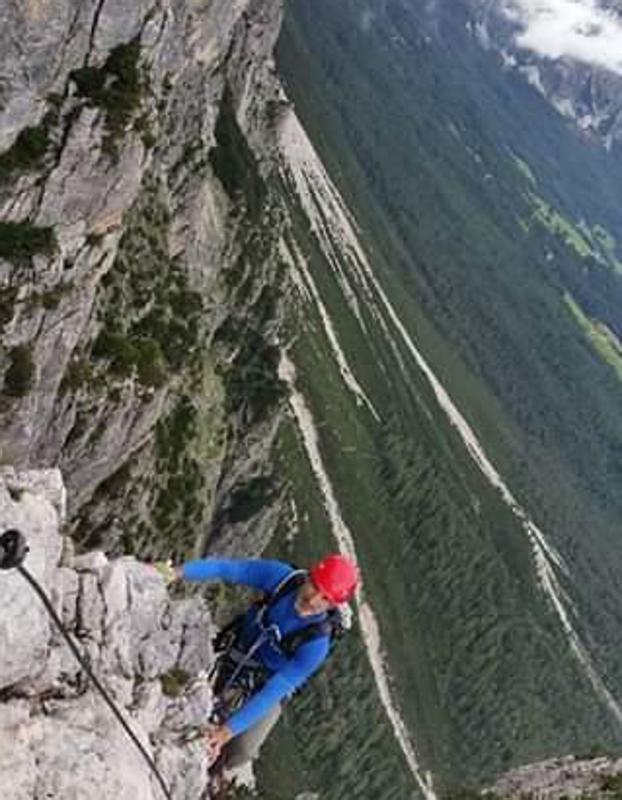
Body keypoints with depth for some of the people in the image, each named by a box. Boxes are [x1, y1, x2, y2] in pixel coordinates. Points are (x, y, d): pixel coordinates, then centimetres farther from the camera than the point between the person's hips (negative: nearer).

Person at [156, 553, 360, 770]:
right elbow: (227, 568, -24)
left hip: (264, 688, -3)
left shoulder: (317, 644, -31)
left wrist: (228, 730, -36)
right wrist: (178, 572, -37)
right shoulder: (282, 576, -26)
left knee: (239, 752, -14)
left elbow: (273, 693, -31)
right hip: (234, 658, 3)